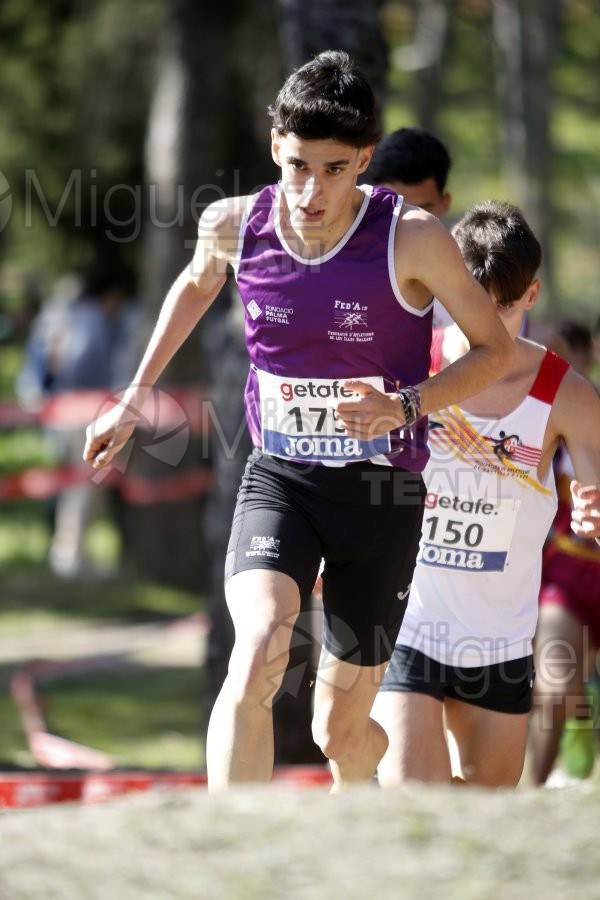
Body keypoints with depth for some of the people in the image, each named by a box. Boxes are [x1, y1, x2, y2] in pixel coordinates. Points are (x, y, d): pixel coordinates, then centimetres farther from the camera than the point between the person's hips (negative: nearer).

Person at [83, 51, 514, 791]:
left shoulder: (412, 239, -16)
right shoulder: (234, 227, -7)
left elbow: (494, 349, -5)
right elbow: (196, 284, 19)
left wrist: (406, 406, -21)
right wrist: (134, 400, 20)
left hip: (380, 494, -1)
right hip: (278, 480, 1)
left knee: (339, 732, 8)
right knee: (259, 652, -30)